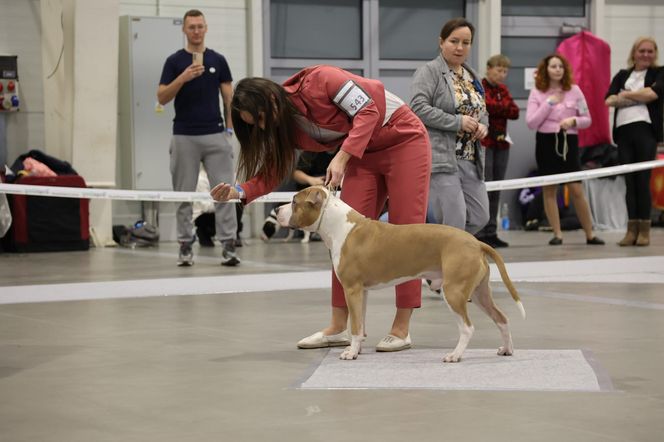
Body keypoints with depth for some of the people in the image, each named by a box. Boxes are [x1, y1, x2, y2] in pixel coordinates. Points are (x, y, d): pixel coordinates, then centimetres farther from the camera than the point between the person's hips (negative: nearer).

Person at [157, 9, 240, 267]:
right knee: (184, 194, 4)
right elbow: (162, 98, -6)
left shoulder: (218, 60, 8)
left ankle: (228, 245, -4)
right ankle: (185, 245, 12)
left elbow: (229, 97, 8)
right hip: (184, 136, -1)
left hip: (215, 135, 1)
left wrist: (230, 128, -2)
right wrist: (184, 77, -20)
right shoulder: (174, 61, 2)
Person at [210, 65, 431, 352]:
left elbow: (368, 110, -26)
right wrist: (238, 192, -22)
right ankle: (338, 327, 1)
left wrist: (342, 157, -32)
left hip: (404, 141, -7)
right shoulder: (286, 126, -4)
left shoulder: (319, 81, -26)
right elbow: (272, 172, -4)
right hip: (364, 155, 7)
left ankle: (401, 329, -2)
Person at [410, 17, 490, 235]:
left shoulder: (472, 77, 19)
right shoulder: (428, 72, -5)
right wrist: (458, 122, -18)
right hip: (440, 158, -8)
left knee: (479, 217, 5)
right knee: (455, 221, -11)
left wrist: (483, 126, 3)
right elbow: (418, 108, -17)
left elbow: (481, 112, 27)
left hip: (471, 160, 8)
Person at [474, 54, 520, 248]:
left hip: (501, 143, 7)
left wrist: (496, 108, -8)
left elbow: (515, 112, 7)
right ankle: (480, 233, -9)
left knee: (496, 191, 8)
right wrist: (505, 107, -6)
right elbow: (487, 105, -20)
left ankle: (491, 232, 11)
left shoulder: (503, 89, 19)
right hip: (484, 143, -7)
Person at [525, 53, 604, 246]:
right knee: (549, 189, 3)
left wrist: (574, 121, -12)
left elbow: (587, 119, 9)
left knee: (576, 189, -5)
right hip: (546, 142, 0)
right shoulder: (537, 93, 2)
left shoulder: (574, 90, 5)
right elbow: (531, 123, -6)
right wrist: (549, 103, -9)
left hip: (569, 141, 0)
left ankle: (590, 234, 4)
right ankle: (557, 234, 10)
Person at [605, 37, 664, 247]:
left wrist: (625, 95, 1)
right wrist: (639, 96, -8)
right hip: (623, 131, 3)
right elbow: (609, 100, 4)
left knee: (643, 180, -5)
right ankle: (632, 228, 3)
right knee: (629, 181, 2)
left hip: (645, 129, -3)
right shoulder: (622, 75, 19)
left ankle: (644, 229, -1)